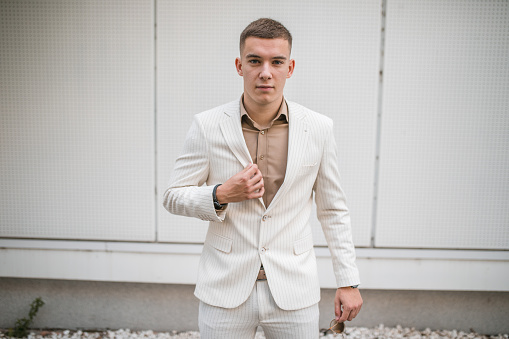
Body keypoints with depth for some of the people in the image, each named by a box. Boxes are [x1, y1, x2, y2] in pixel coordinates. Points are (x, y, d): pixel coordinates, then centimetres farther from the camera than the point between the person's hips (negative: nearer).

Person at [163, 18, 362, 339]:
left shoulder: (318, 128, -3)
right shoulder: (207, 126, -6)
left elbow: (333, 210, 4)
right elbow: (174, 196, 1)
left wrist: (348, 281, 4)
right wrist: (220, 195, -18)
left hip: (294, 291, 1)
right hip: (225, 290, 0)